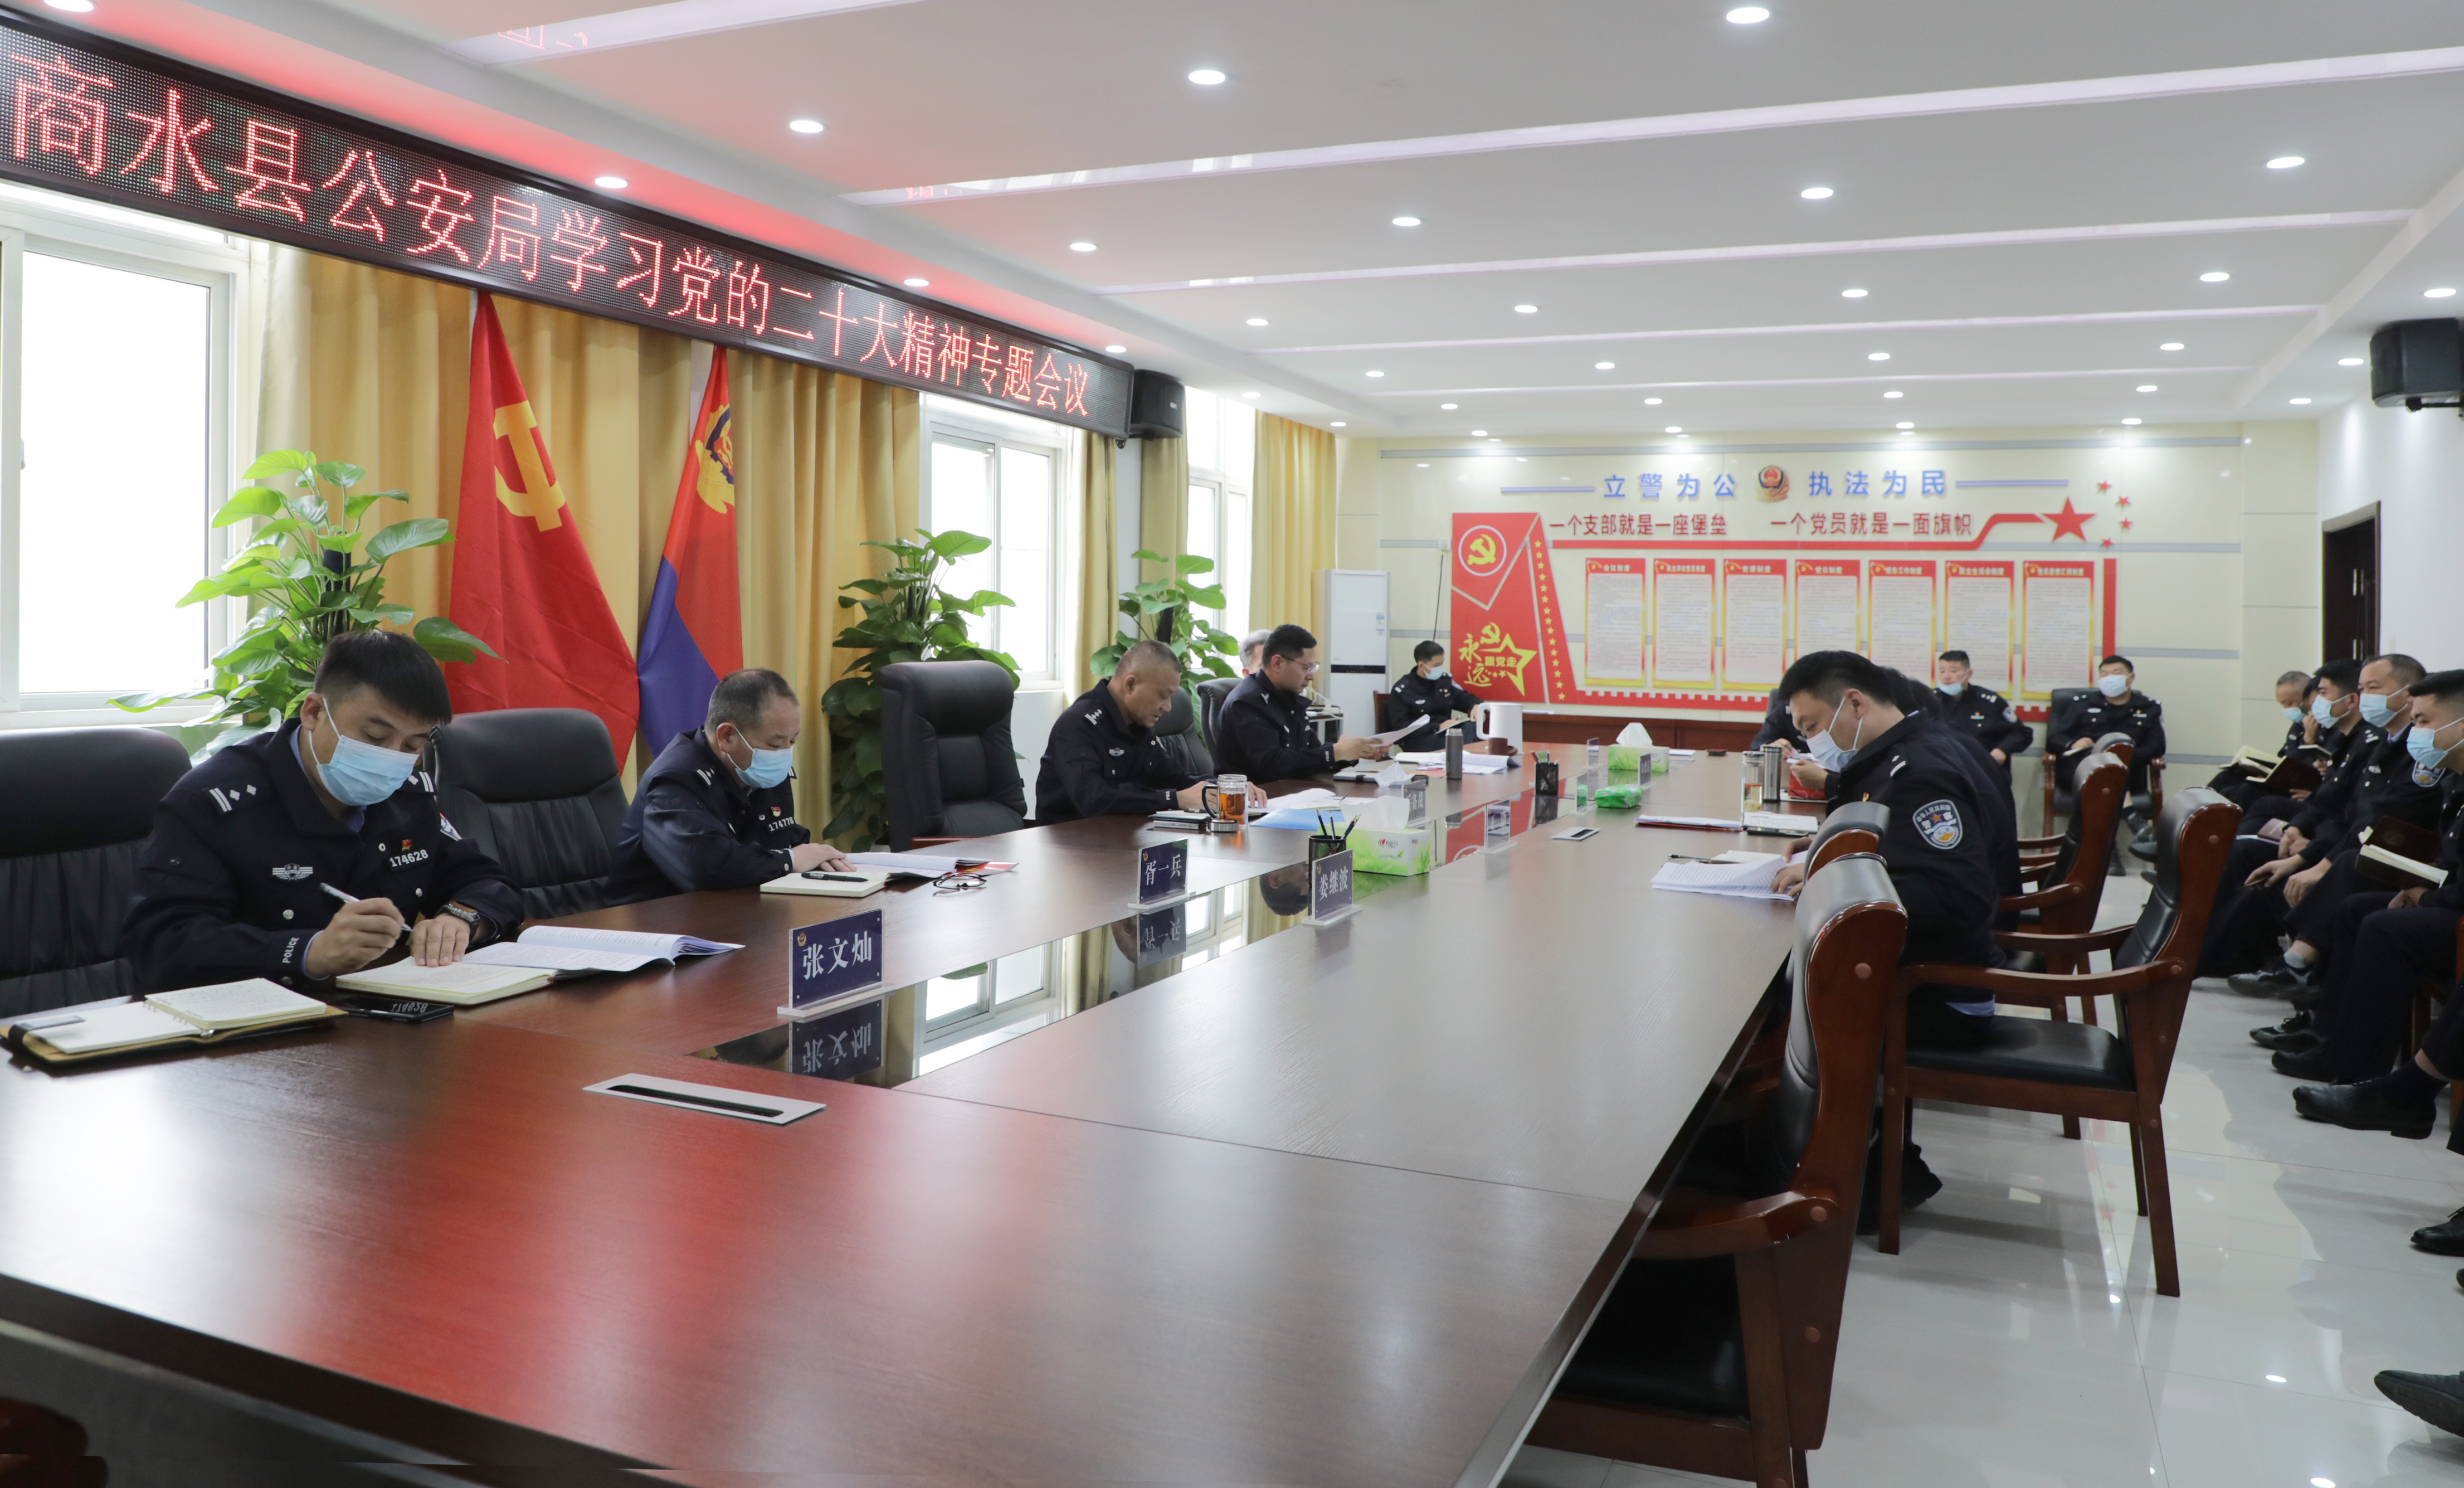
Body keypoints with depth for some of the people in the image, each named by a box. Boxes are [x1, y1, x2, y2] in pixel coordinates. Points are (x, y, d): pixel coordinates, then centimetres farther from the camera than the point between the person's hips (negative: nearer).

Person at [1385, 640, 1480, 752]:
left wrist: (1476, 706, -1)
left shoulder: (1445, 680, 13)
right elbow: (1401, 726, -9)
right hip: (1417, 740, -6)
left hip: (1446, 733, 6)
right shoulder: (1402, 690, -4)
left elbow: (1465, 699, 25)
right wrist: (1437, 727, -16)